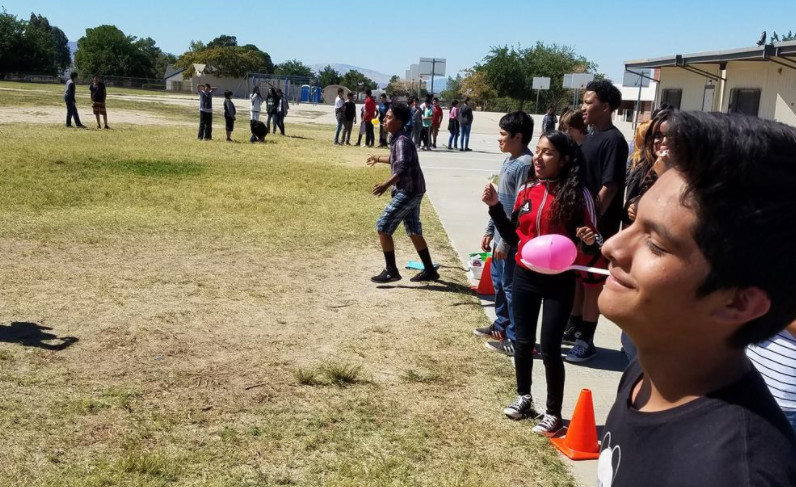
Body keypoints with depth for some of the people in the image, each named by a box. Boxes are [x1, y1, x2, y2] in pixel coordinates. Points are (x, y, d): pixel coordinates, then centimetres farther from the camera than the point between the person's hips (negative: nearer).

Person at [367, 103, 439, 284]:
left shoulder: (402, 141, -19)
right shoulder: (397, 139, 12)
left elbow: (403, 169, -32)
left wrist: (386, 185, -44)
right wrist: (378, 159, 47)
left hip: (409, 191, -10)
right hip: (411, 191, 10)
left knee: (383, 227, -7)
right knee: (414, 231, 16)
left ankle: (391, 271, 0)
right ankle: (429, 271, 24)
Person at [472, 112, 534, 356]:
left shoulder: (525, 164, -20)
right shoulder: (509, 161, 10)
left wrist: (505, 242, -20)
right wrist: (489, 231, 19)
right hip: (501, 235, 10)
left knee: (511, 287, -1)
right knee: (498, 282, 20)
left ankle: (515, 339, 9)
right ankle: (501, 325, 36)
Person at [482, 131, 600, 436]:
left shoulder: (578, 195, -12)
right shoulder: (527, 190, 2)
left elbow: (591, 245, -8)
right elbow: (512, 236, 8)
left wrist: (589, 242, -30)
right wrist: (495, 206, -2)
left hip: (559, 281, -5)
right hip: (525, 277, 5)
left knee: (549, 348, -1)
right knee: (523, 342, 15)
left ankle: (553, 413, 17)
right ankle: (523, 397, 36)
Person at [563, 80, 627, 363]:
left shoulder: (613, 140, -16)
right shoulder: (591, 138, 11)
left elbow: (610, 187, -20)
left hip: (598, 226, -9)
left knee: (593, 282, 1)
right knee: (576, 277, 18)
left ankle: (587, 341, 11)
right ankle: (575, 327, 32)